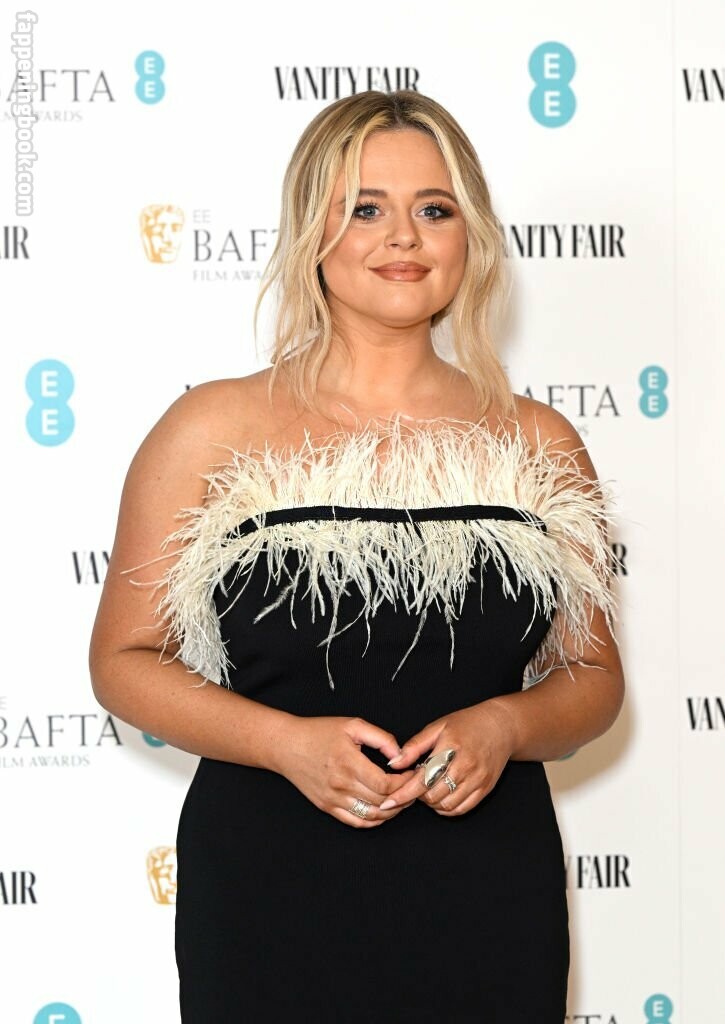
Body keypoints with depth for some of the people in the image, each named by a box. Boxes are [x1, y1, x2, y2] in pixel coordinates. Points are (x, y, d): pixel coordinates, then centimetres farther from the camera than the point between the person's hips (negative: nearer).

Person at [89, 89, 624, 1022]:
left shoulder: (538, 445, 4)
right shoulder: (213, 430, -2)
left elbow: (593, 675, 10)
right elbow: (125, 659, 0)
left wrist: (505, 727, -11)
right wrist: (287, 742, -15)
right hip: (267, 904, -2)